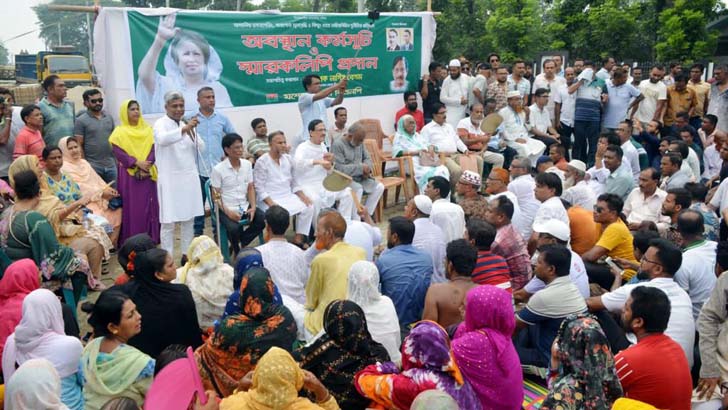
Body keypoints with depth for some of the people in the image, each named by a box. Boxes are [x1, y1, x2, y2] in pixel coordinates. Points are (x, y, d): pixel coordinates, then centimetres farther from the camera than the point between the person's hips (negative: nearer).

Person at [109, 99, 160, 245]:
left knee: (148, 207, 3)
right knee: (131, 208, -4)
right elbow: (118, 153, -8)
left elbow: (153, 150, 3)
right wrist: (137, 163, -19)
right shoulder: (119, 132, 3)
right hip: (128, 176, -3)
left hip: (147, 175, 3)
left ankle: (150, 240, 9)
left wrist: (146, 165, -14)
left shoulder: (148, 130, 13)